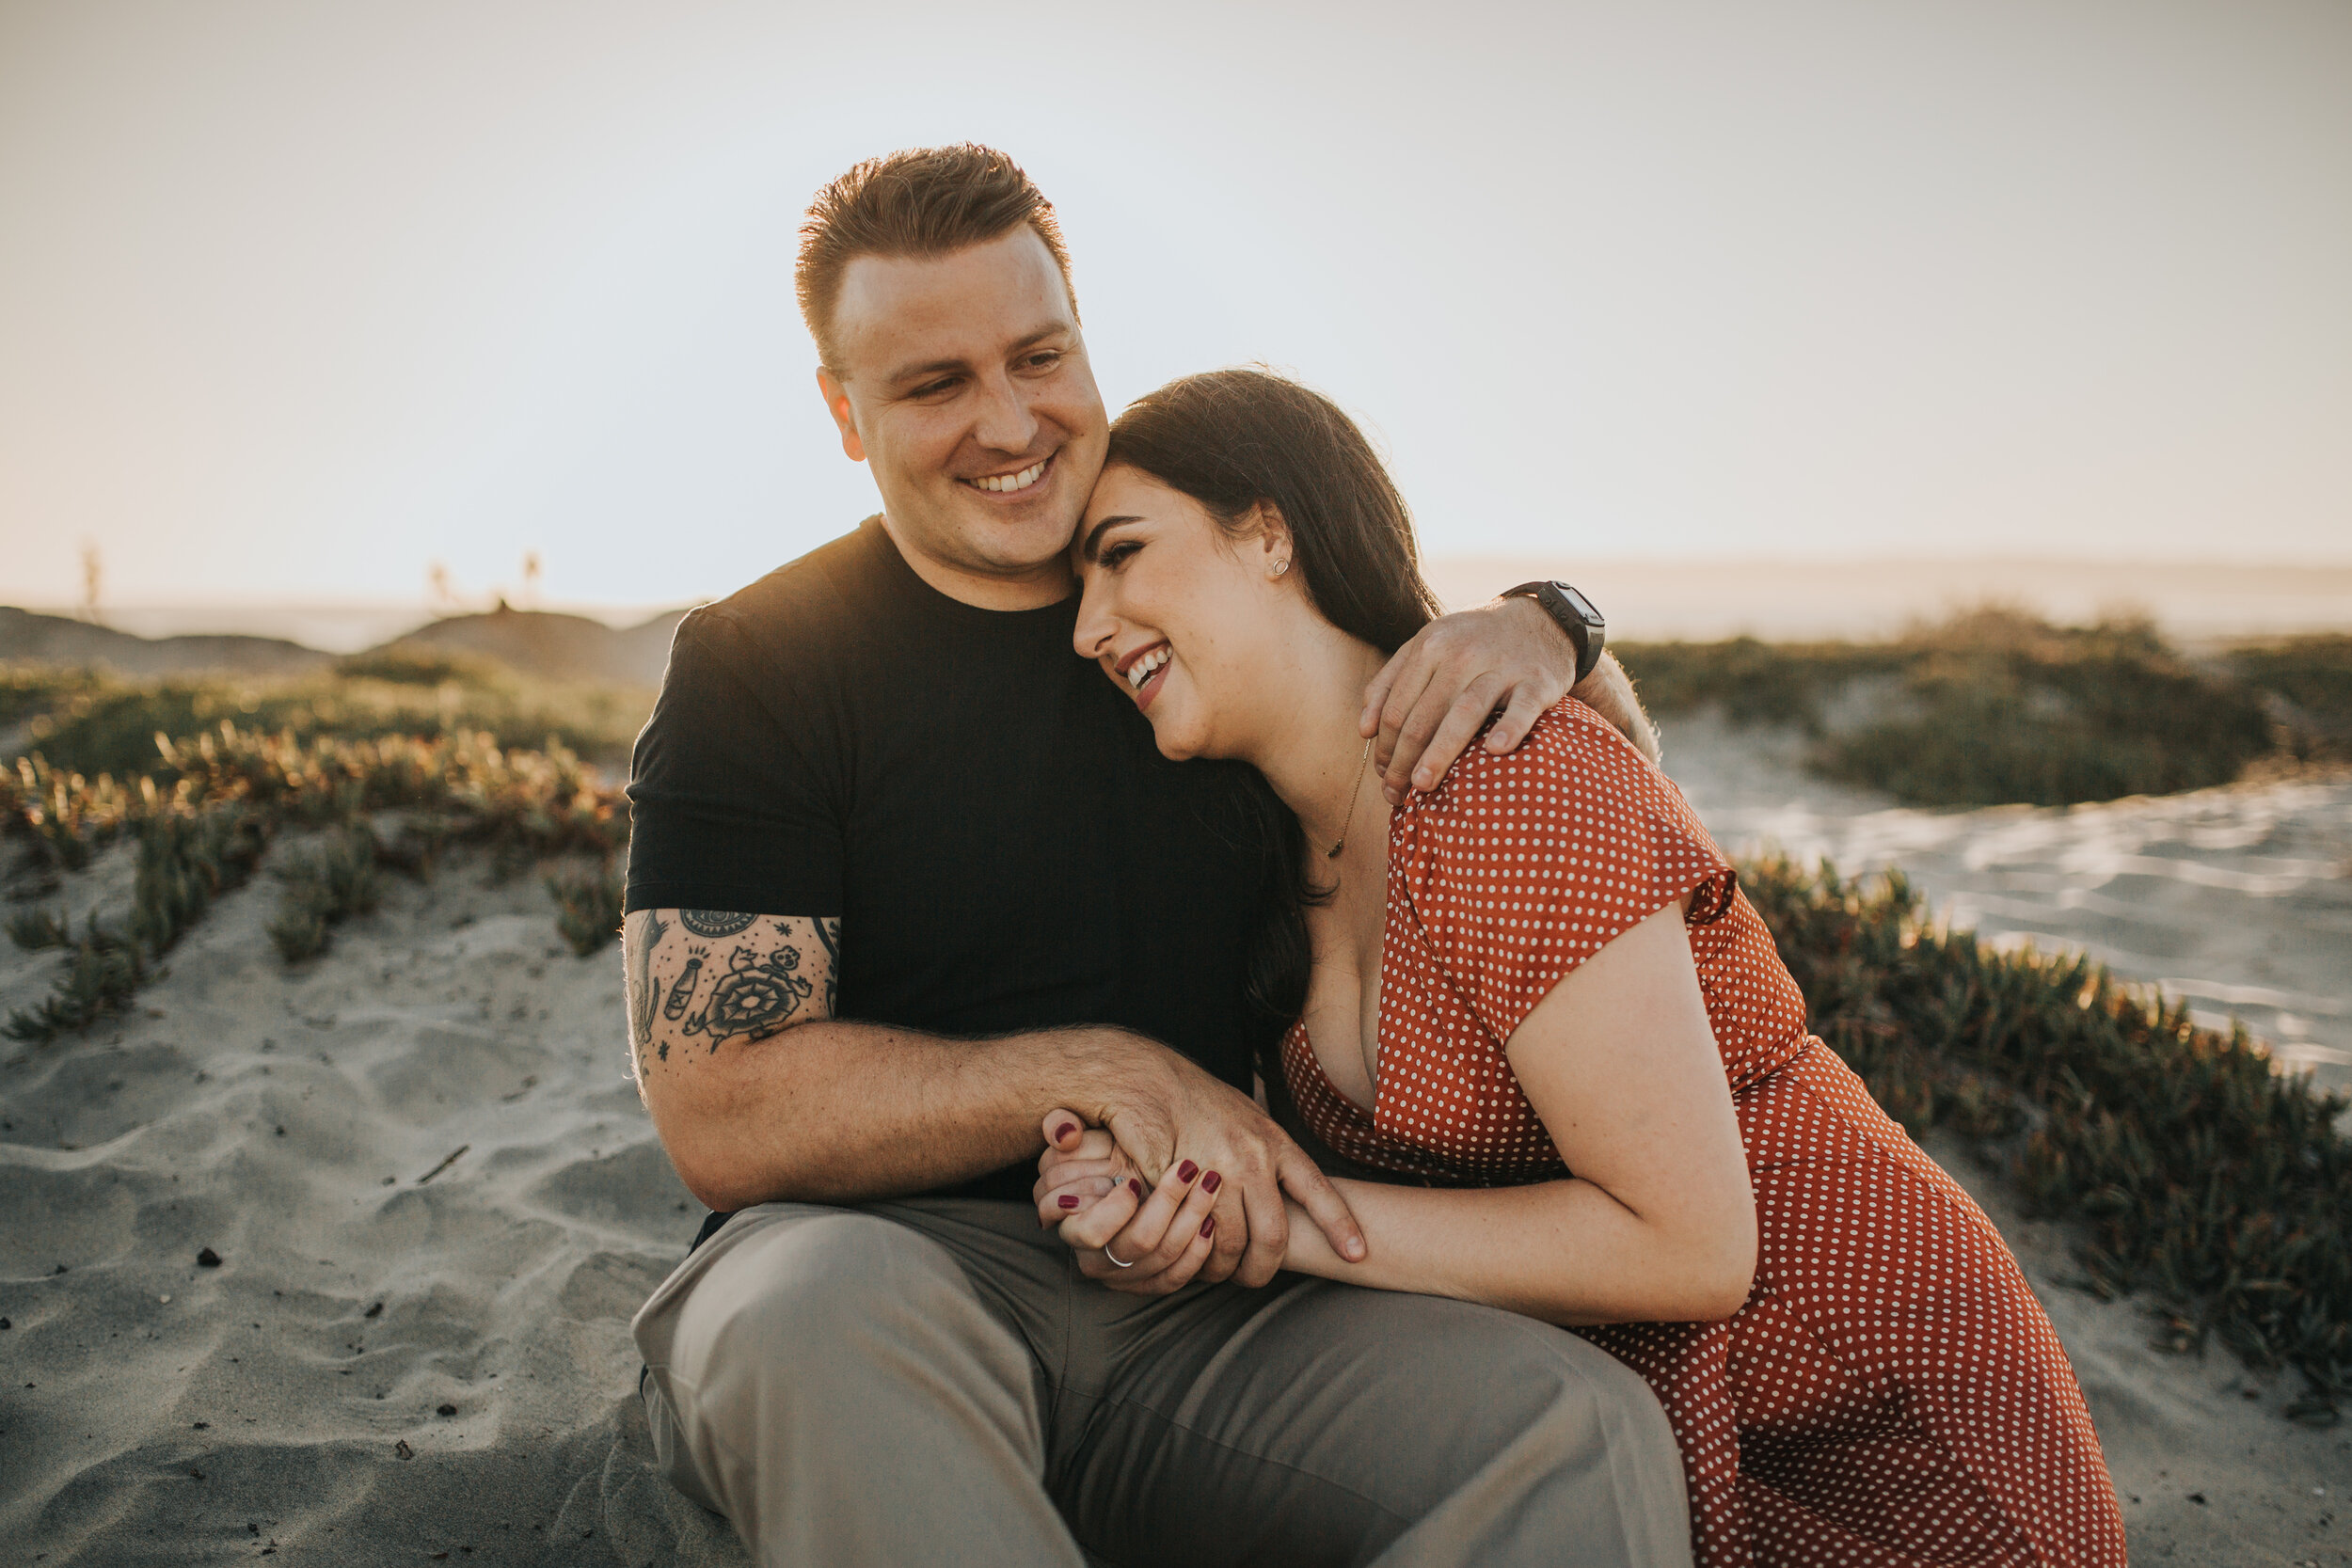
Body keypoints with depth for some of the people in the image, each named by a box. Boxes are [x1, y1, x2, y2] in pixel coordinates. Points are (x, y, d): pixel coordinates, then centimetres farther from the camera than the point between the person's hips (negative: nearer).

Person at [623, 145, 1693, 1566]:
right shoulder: (753, 672, -2)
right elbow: (722, 1116, -10)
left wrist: (1546, 632, -7)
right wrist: (1108, 1073, -16)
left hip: (1210, 1298, 2)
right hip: (890, 1258, -1)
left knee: (1583, 1435, -26)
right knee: (822, 1307, -37)